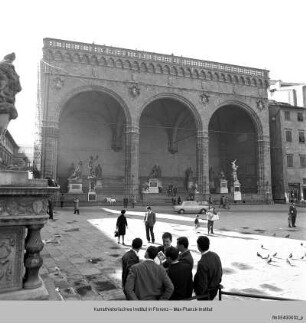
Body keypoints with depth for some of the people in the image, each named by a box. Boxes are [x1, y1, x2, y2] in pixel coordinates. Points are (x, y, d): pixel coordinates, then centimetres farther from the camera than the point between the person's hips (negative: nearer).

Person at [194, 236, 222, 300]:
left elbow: (202, 284, -26)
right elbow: (220, 273, 4)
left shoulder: (202, 263, -33)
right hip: (215, 290, 7)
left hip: (205, 293, -7)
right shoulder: (215, 256, -9)